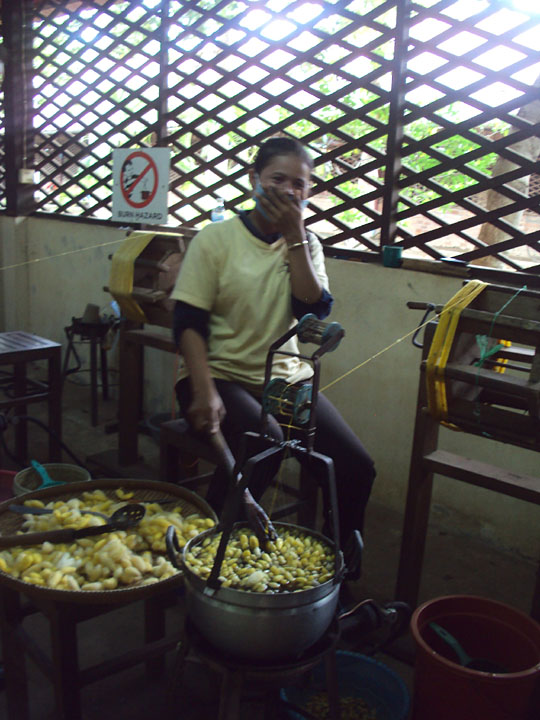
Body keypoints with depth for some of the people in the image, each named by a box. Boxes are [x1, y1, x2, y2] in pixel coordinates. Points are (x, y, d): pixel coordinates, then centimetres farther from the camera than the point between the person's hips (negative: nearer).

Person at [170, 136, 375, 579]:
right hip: (222, 375, -4)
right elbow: (188, 322, -9)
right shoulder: (217, 239, -2)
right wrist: (204, 392, -23)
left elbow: (314, 313, -7)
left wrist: (294, 235, -11)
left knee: (357, 467, -15)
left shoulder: (306, 245, 10)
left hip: (286, 378, 4)